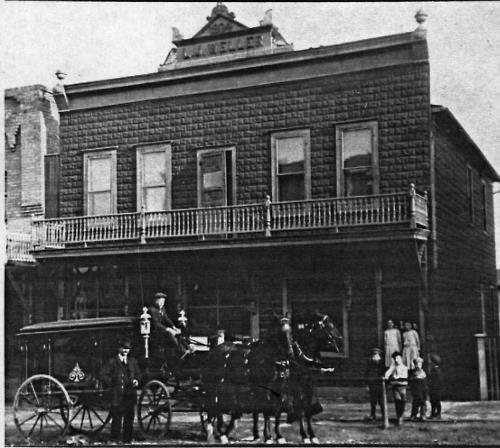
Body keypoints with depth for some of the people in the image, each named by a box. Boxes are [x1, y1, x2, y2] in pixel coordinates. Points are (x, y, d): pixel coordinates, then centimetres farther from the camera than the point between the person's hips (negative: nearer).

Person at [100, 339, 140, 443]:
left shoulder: (133, 361, 16)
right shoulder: (112, 361, 3)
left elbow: (137, 374, 23)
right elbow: (103, 375, 0)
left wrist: (136, 380, 3)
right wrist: (112, 383, -7)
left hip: (130, 395, 4)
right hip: (117, 396, -4)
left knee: (129, 419, 6)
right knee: (117, 418, -3)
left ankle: (127, 440, 14)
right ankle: (115, 440, 4)